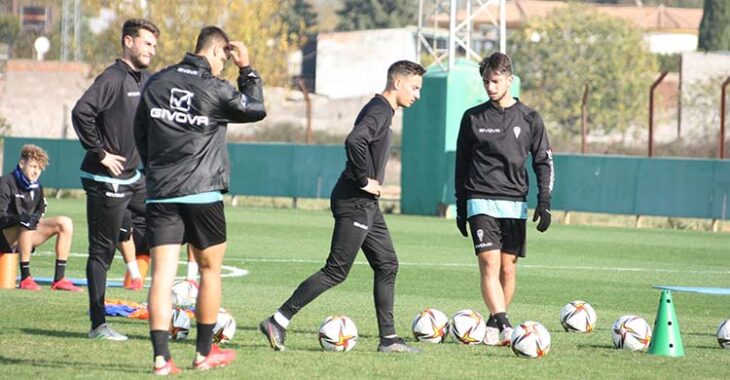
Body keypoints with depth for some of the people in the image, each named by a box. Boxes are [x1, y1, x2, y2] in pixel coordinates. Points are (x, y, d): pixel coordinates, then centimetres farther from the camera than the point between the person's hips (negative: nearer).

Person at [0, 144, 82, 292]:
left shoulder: (36, 188, 9)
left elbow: (40, 212, 15)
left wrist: (35, 218, -8)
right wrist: (19, 219, -39)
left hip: (25, 235, 8)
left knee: (65, 223, -4)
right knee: (26, 225, -38)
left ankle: (59, 279, -9)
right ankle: (25, 279, -32)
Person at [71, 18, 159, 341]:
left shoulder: (147, 80, 11)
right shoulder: (113, 79, -15)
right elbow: (81, 112, -27)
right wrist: (100, 154, -21)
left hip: (133, 178, 9)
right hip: (106, 181, -9)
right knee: (102, 251, -3)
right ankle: (98, 325, 2)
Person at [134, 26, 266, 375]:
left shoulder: (156, 84, 8)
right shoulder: (215, 89, -7)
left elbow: (140, 133, 17)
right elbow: (256, 110, 8)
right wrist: (247, 69, 14)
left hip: (159, 194, 4)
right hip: (202, 193, -4)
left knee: (162, 274, -3)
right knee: (210, 270, 14)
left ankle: (161, 357, -14)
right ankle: (204, 353, 20)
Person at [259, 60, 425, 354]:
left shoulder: (381, 110, 15)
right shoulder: (379, 111, -16)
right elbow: (354, 140, -33)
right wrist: (364, 180, -23)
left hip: (366, 205, 10)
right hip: (354, 204, -10)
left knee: (387, 265, 11)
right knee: (336, 271, -8)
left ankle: (388, 338, 13)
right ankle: (278, 322, -6)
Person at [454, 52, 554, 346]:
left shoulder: (529, 119, 5)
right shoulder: (473, 118, 7)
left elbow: (544, 162, 8)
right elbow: (461, 164, 13)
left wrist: (544, 203, -3)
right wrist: (461, 208, 12)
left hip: (515, 203, 1)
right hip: (481, 202, -1)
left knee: (508, 269, 2)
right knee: (489, 264, -17)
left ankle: (494, 325, 18)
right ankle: (504, 326, -27)